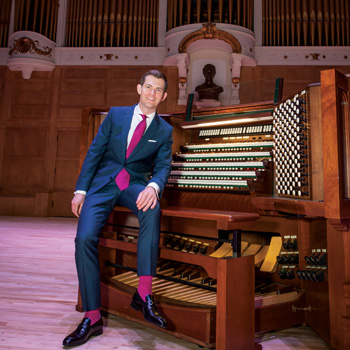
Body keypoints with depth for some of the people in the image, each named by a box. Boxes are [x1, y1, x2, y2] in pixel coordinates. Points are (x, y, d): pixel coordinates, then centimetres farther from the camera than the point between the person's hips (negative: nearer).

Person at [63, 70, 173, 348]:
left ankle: (144, 294, -28)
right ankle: (92, 317, -7)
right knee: (85, 238, -19)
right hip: (103, 183, 1)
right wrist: (80, 191, -2)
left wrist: (153, 187, -24)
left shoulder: (164, 130, 10)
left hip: (135, 184, 0)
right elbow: (94, 153, 6)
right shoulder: (116, 114, 9)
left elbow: (163, 166, 0)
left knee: (152, 210, -35)